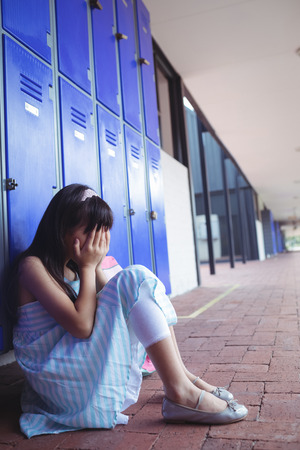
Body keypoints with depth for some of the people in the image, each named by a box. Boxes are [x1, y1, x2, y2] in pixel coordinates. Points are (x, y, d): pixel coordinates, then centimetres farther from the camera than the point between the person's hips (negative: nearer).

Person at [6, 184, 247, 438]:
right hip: (59, 378, -9)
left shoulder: (73, 266, 13)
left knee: (142, 285, 3)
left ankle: (182, 374, -5)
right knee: (136, 280, -21)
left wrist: (96, 265, 0)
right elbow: (82, 326, -23)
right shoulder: (33, 265, -13)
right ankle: (180, 394, -22)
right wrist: (88, 267, -14)